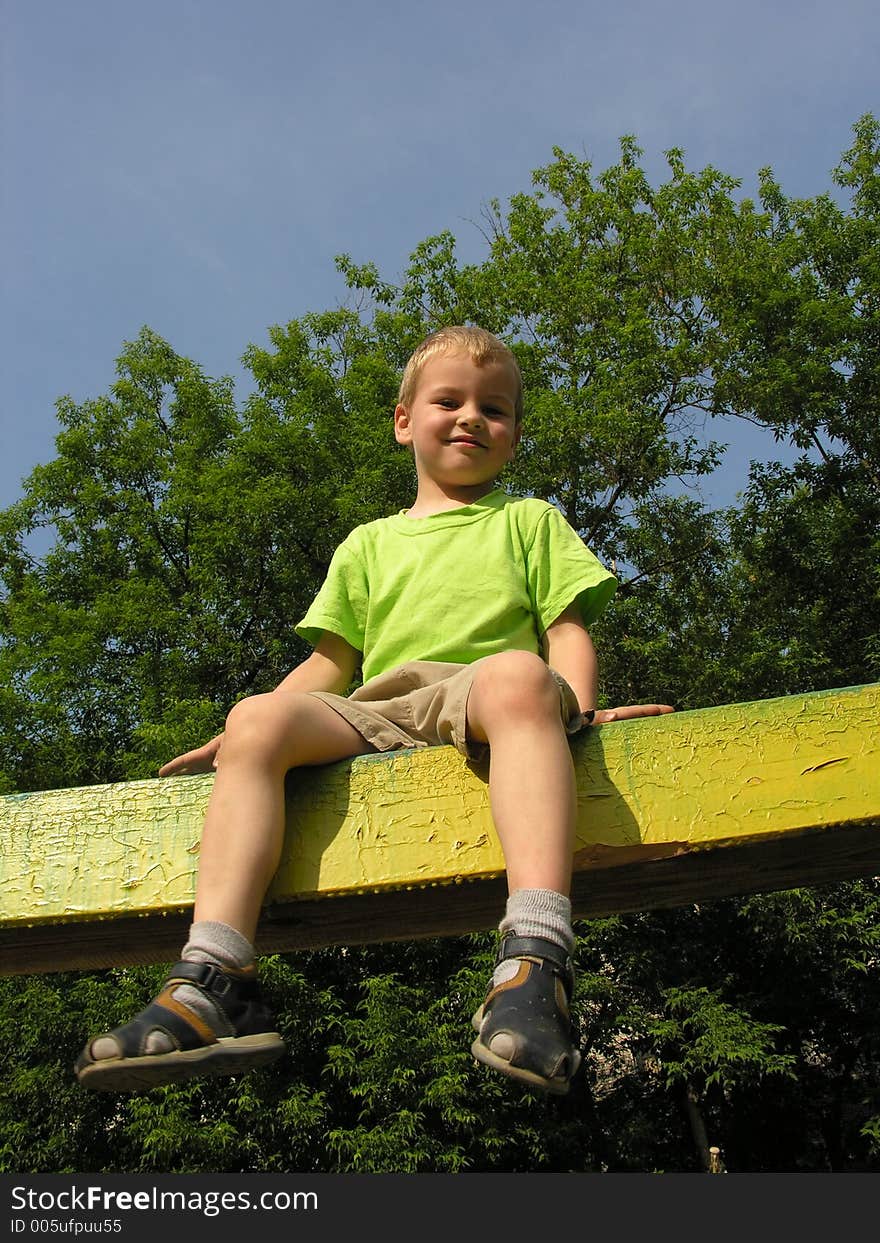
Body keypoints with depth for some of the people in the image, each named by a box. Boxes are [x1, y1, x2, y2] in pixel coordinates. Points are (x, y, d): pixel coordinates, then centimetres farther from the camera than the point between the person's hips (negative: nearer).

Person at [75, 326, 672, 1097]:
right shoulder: (370, 544, 31)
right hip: (374, 718, 3)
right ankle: (214, 982, -35)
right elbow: (330, 662, 24)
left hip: (479, 689, -3)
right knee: (259, 718, -26)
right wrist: (244, 732, 9)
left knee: (518, 675, -38)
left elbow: (567, 630, 14)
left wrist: (578, 710, -7)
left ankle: (536, 962, -53)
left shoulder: (530, 521, 26)